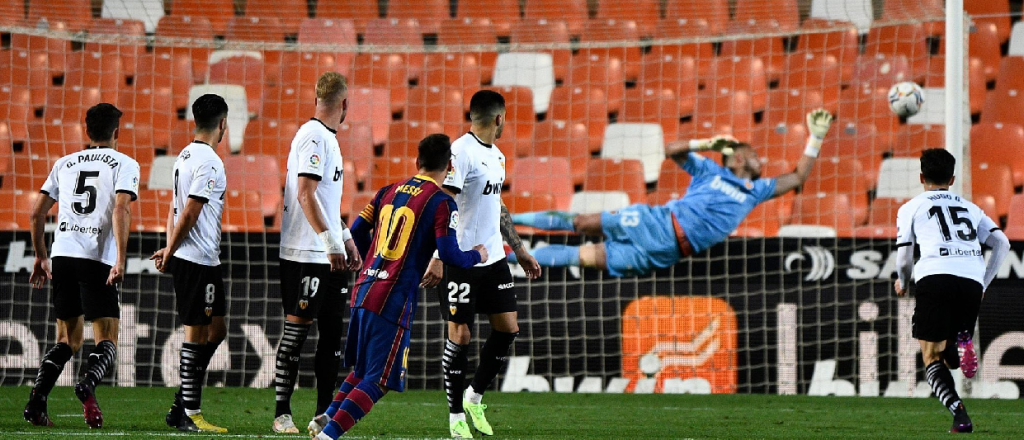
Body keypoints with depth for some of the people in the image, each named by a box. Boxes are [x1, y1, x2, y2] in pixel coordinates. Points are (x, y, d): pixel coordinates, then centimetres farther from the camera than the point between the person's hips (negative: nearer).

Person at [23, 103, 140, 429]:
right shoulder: (125, 164, 5)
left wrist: (40, 256, 28)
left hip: (62, 255, 4)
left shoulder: (65, 163, 18)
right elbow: (120, 210, -12)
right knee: (106, 343, 1)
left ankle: (37, 399, -2)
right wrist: (120, 259, -17)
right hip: (98, 258, -4)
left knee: (68, 341, 17)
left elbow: (37, 213, 17)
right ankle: (88, 384, -30)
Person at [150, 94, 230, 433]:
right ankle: (189, 414, -1)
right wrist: (170, 253, -7)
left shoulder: (184, 156, 14)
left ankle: (181, 406, 15)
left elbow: (176, 208, 15)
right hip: (200, 260, -10)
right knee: (197, 334, -4)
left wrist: (169, 249, 9)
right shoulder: (209, 162, -16)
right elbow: (189, 214, -17)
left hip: (185, 258, 10)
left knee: (216, 330, 14)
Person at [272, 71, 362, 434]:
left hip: (330, 255, 10)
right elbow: (306, 195, -22)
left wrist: (345, 238, 26)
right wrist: (330, 240, -26)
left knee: (333, 332, 9)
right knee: (296, 330, -5)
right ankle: (282, 414, -1)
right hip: (306, 254, -10)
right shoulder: (313, 137, -13)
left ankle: (325, 412, 14)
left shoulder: (328, 138, 18)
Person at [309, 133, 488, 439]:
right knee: (379, 379, -2)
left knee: (363, 368, 25)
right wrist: (476, 256, 6)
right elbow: (448, 254, -14)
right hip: (395, 299, -7)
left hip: (364, 288, 7)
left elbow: (357, 231, 17)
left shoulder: (389, 192, 13)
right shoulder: (442, 203, -7)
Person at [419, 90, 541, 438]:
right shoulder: (460, 152, -14)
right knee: (460, 335, -3)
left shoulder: (496, 155, 15)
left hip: (493, 258, 8)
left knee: (508, 329, 6)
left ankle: (475, 396, 22)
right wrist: (438, 259, -24)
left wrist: (519, 250, 25)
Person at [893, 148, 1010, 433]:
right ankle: (965, 342, -15)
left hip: (935, 277, -3)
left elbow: (904, 257, 14)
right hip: (972, 281, 3)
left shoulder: (911, 208, 19)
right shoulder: (970, 208, 28)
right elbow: (1002, 243, 16)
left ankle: (959, 413, -20)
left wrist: (903, 282, 34)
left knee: (932, 357, 2)